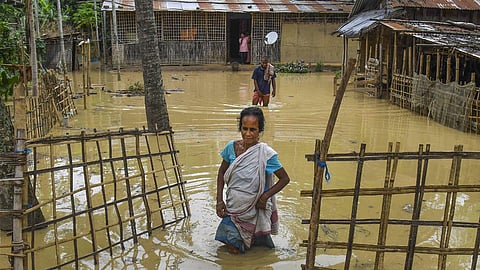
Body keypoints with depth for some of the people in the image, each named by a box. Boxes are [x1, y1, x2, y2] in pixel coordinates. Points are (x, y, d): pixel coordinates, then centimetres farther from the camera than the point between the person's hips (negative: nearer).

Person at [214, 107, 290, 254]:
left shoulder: (266, 154, -18)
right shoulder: (231, 147, -9)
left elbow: (285, 179, -8)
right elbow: (222, 172, 5)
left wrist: (265, 196, -17)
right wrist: (219, 200, 0)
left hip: (254, 209, -3)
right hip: (233, 207, 3)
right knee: (232, 248, 9)